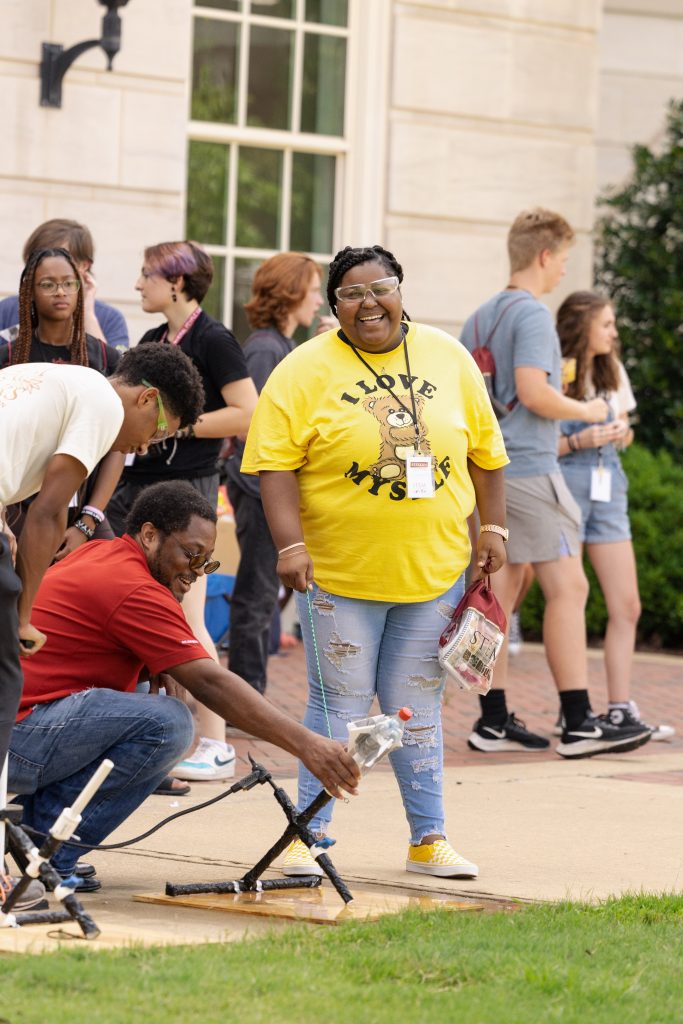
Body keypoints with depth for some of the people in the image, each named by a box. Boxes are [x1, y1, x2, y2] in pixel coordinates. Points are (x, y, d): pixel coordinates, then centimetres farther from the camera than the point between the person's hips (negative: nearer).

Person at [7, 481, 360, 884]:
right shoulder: (135, 590, -14)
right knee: (167, 723, -23)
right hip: (15, 738, -10)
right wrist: (306, 745, -19)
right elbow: (210, 682, -17)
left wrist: (159, 666, 3)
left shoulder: (99, 553, 16)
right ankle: (48, 838, -12)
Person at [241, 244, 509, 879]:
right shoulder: (304, 371, -4)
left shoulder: (448, 358, 8)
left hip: (433, 571, 3)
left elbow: (484, 450, 14)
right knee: (339, 707, -1)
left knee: (417, 707, 9)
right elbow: (276, 463, -9)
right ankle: (309, 836, 7)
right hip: (340, 572, -3)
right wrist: (290, 545, -18)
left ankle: (428, 838, 16)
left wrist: (492, 527, 10)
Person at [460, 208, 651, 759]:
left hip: (485, 471, 9)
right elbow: (533, 391, -22)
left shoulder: (479, 319, 15)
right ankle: (579, 723, -9)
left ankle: (494, 721, 9)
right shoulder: (532, 314, -11)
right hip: (528, 467, -9)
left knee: (500, 591, 9)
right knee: (568, 588, -7)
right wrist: (585, 411, -6)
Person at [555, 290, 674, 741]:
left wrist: (622, 433, 1)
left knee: (628, 607, 2)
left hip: (608, 489, 7)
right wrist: (580, 441, -22)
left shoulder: (613, 371, 13)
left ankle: (621, 710, 5)